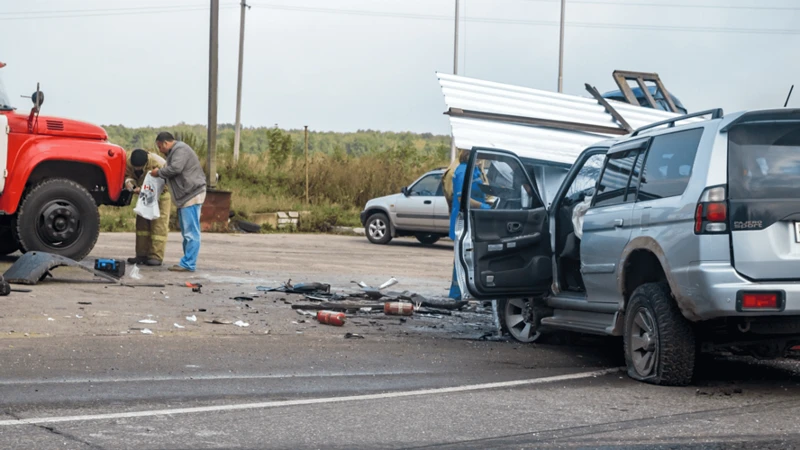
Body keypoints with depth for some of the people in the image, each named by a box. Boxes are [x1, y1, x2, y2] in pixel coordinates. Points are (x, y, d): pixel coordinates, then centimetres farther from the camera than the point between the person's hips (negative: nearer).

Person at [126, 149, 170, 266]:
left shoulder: (158, 164, -37)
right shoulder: (129, 161, -21)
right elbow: (129, 175, -5)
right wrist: (129, 181, -30)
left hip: (161, 193, -6)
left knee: (159, 224, -11)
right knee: (142, 222, 3)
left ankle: (156, 256, -13)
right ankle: (142, 255, 7)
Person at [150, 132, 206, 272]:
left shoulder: (180, 150, -11)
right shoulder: (175, 151, 23)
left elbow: (175, 168, -22)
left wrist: (159, 172, -7)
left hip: (192, 195, -11)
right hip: (186, 197, 11)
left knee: (191, 232, -10)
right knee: (187, 232, 13)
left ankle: (188, 264, -12)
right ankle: (187, 262, 18)